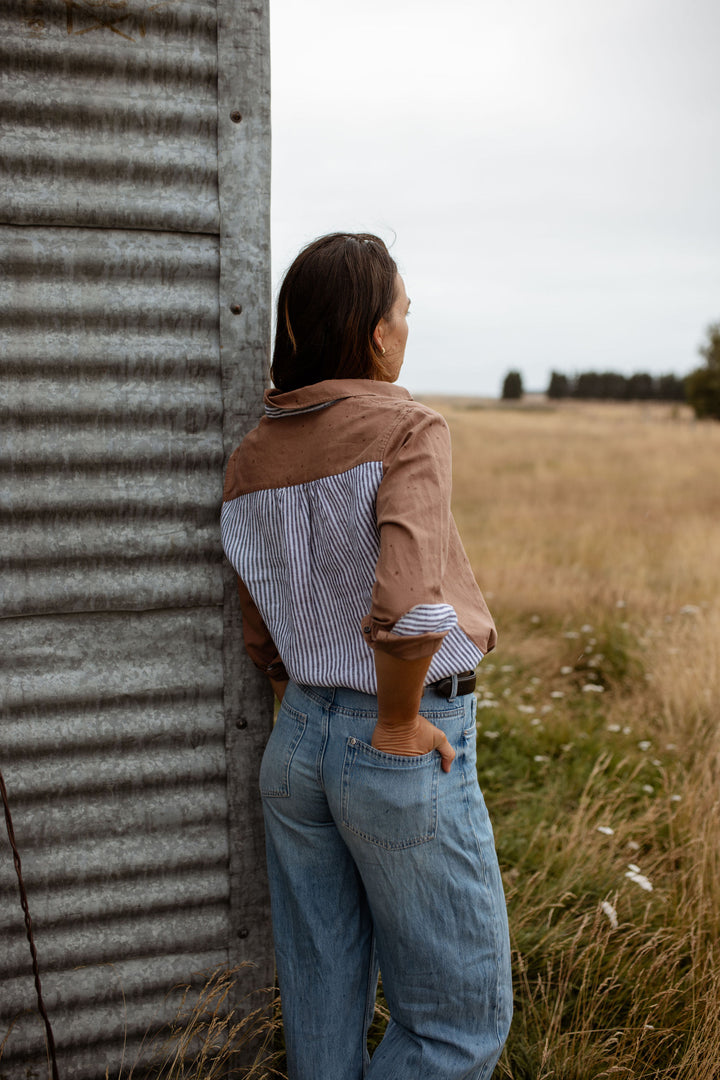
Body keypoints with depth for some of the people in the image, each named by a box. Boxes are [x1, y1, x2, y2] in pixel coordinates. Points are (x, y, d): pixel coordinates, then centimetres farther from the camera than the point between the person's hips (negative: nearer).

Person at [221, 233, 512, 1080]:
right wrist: (400, 723, -15)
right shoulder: (406, 430, -16)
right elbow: (410, 608, -31)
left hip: (296, 744, 7)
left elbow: (261, 639, 9)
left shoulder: (250, 459, 4)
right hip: (400, 756, -6)